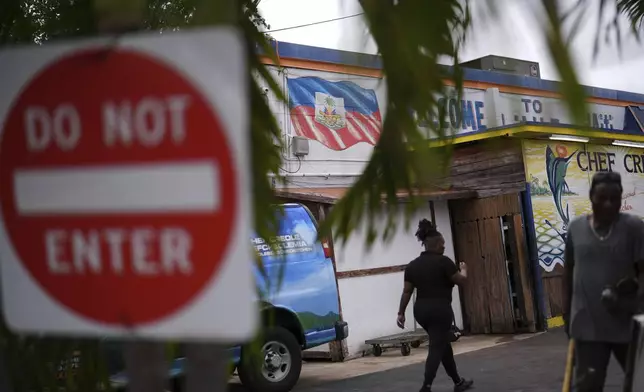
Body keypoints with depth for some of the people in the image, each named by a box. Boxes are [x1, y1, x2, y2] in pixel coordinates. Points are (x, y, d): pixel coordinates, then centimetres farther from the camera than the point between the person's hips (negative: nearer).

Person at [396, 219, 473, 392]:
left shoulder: (412, 265, 7)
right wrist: (464, 269, 19)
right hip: (440, 309, -7)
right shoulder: (443, 261, -11)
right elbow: (460, 280, -2)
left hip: (421, 310, 7)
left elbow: (407, 291, 7)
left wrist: (401, 313, 13)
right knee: (436, 349, -5)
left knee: (444, 345, 19)